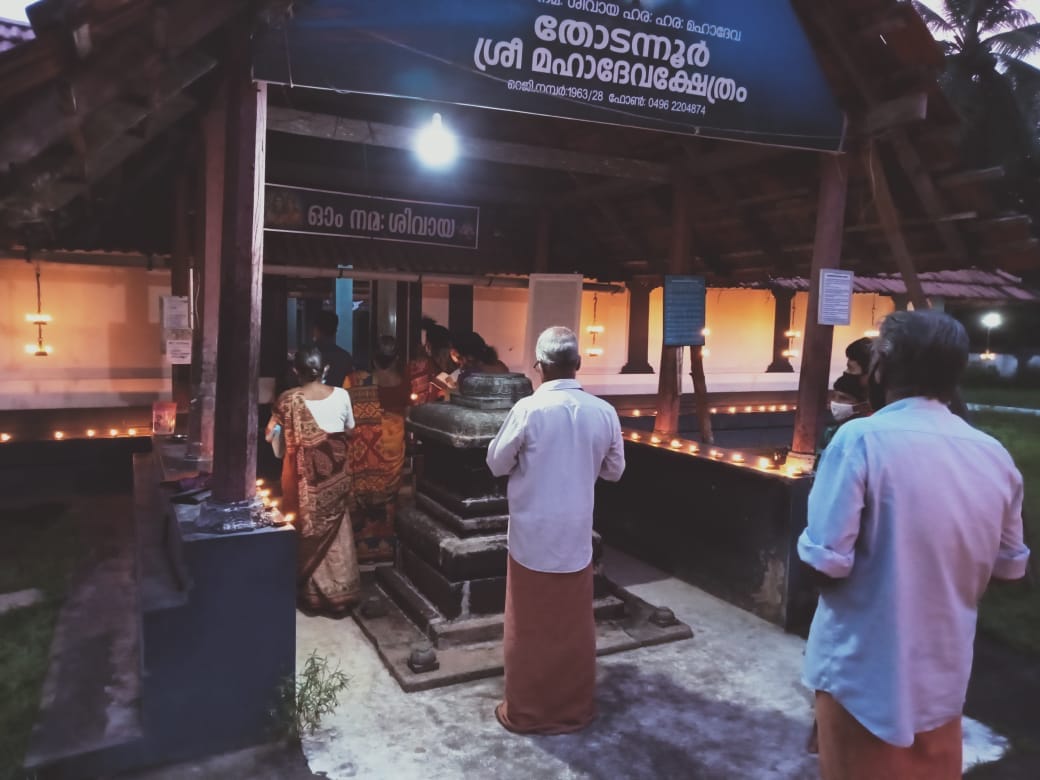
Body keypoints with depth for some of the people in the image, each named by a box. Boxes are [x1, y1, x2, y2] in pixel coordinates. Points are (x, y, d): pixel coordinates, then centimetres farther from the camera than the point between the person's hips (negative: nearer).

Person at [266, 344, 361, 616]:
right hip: (334, 473, 2)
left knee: (307, 532, 13)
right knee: (334, 531, 13)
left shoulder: (289, 399, -13)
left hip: (303, 475, -1)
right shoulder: (341, 395, -7)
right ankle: (340, 592, 19)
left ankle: (310, 593, 24)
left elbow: (270, 435, -1)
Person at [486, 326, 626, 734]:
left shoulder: (529, 409, -16)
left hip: (532, 537, -3)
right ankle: (575, 709, 31)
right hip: (576, 537, 3)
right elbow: (614, 470, 7)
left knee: (529, 629, 11)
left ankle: (526, 711, 25)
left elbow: (497, 464, -5)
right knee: (575, 628, 17)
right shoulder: (604, 412, -5)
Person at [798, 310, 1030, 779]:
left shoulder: (863, 439, -20)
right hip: (944, 673, 5)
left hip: (867, 674, -5)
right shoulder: (995, 456, -2)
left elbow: (827, 562, -21)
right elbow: (1009, 566, 9)